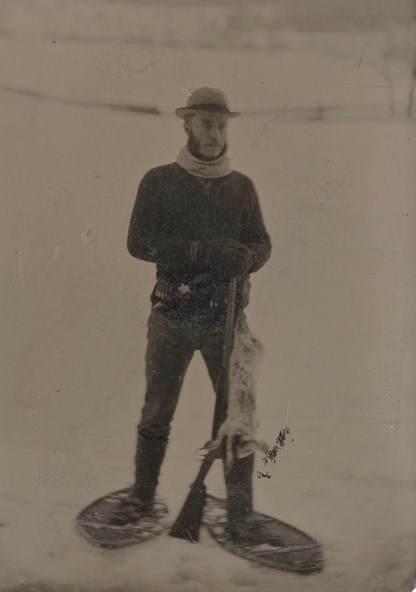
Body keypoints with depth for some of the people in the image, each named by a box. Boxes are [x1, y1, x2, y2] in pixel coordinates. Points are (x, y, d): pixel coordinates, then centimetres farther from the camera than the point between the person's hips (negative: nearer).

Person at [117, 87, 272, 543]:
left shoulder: (242, 186, 12)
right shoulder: (159, 181, 4)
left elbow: (262, 243, 9)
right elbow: (139, 241, -8)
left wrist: (246, 257, -16)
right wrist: (204, 252, -20)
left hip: (226, 316, 1)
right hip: (172, 314, -1)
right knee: (156, 411, 7)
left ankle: (240, 509, 12)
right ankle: (143, 495, 23)